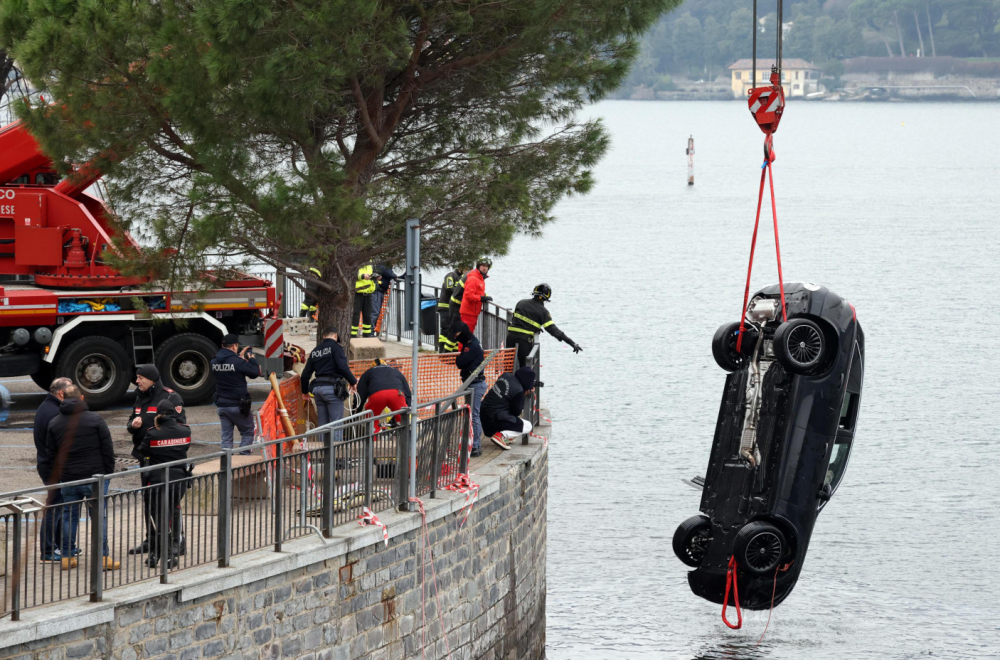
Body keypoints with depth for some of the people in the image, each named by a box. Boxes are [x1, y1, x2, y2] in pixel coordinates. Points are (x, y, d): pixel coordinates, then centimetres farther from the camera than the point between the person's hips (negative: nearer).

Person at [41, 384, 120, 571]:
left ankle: (67, 556, 12)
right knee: (98, 515, 1)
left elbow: (50, 455, 8)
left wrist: (53, 476, 15)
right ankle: (103, 557, 0)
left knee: (69, 516, 11)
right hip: (95, 476, -3)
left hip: (68, 479, 3)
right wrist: (109, 472, 5)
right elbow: (108, 449, -5)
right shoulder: (95, 420, -6)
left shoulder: (54, 424, 4)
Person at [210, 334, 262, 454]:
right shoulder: (237, 362, -16)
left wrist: (240, 357, 18)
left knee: (226, 435, 11)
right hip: (238, 405, -5)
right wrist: (252, 359, 7)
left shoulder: (215, 361, 3)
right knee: (248, 433, 9)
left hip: (221, 406, 5)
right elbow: (255, 373, -9)